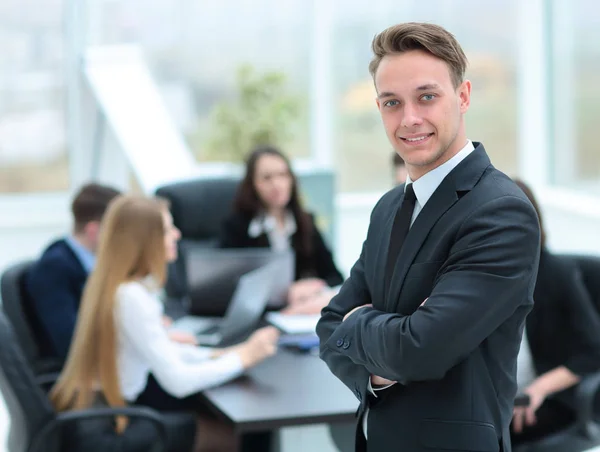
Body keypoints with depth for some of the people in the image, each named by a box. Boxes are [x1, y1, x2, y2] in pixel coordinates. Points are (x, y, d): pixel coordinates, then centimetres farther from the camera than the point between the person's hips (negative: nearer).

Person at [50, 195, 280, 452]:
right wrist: (243, 357, -15)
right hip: (118, 418, -9)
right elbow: (179, 381, -26)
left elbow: (158, 352, 15)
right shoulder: (131, 297, -25)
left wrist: (216, 355, 4)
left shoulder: (115, 283, 5)